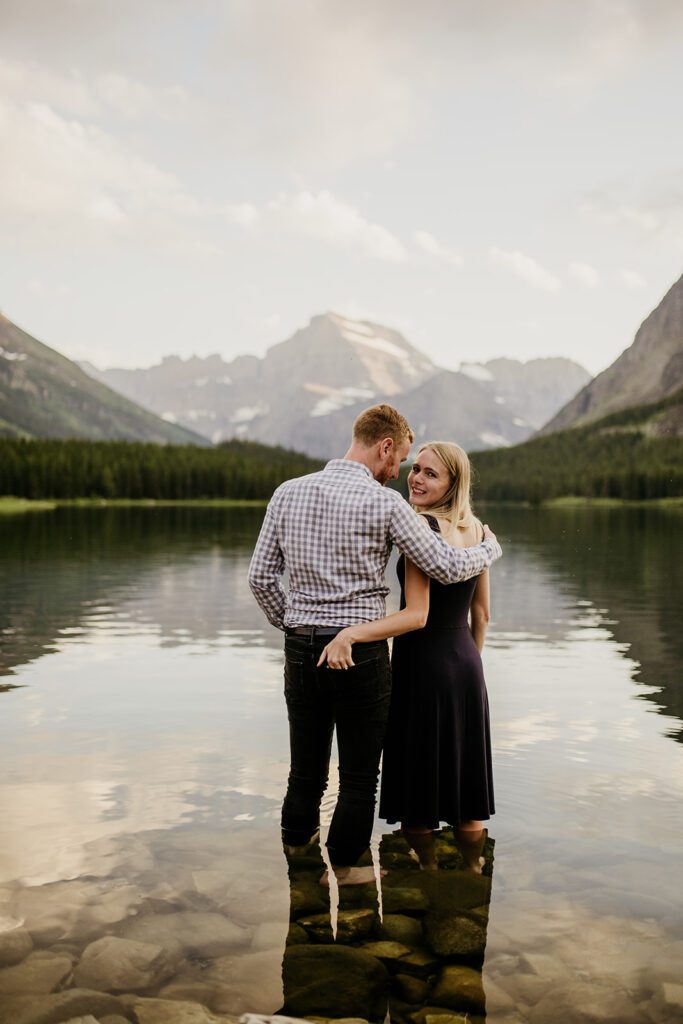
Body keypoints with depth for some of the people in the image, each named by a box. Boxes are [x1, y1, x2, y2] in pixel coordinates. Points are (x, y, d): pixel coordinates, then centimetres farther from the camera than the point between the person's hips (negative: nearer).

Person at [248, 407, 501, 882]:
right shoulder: (385, 503, -11)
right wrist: (491, 547, 13)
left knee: (305, 770, 17)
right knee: (359, 776, 10)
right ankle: (344, 870, 19)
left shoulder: (288, 493, 2)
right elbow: (448, 566, -6)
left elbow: (261, 576, 4)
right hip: (362, 651, -4)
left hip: (301, 649, 5)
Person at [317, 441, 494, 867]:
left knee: (417, 778, 9)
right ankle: (473, 870, 31)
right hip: (466, 667, 7)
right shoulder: (476, 529, 5)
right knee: (464, 775, 18)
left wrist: (351, 633, -33)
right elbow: (481, 615, 11)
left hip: (421, 665, -7)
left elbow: (417, 615, -25)